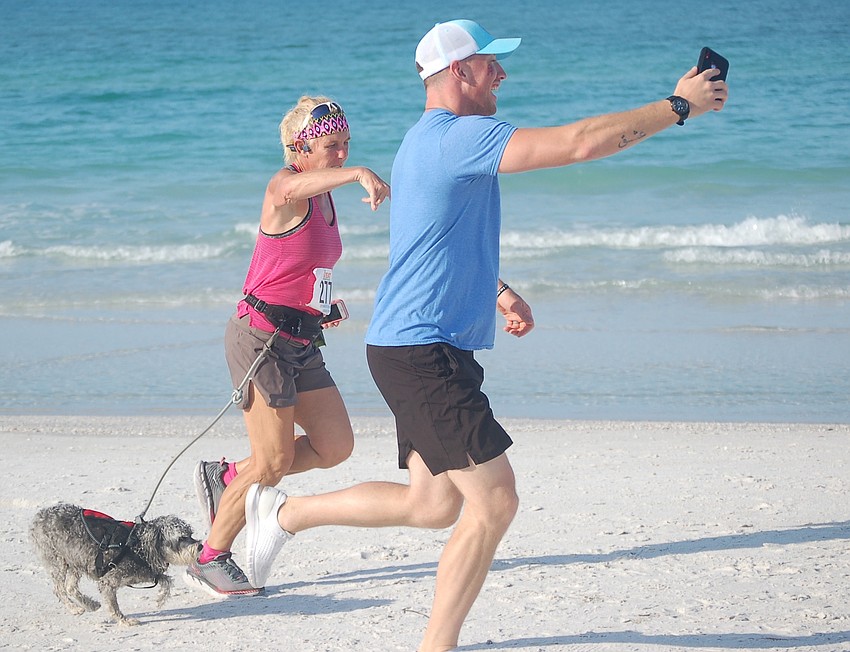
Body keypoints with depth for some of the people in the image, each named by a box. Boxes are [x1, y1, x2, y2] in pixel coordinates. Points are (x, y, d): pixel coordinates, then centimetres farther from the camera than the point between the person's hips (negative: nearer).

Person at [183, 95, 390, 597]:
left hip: (301, 343, 9)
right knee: (274, 462, -6)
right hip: (261, 335, -9)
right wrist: (358, 174, -59)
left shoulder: (326, 196, 14)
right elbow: (295, 187, -41)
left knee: (335, 447, 6)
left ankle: (226, 478, 23)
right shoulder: (286, 186, -13)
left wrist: (324, 303, 10)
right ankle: (209, 561, 9)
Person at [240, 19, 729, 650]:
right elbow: (581, 142, -20)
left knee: (435, 505, 15)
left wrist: (499, 292, 19)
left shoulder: (427, 141, 18)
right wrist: (678, 106, -12)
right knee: (494, 501, -8)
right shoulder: (461, 136, -15)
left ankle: (286, 512, 22)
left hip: (416, 349, 11)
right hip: (425, 353, -11)